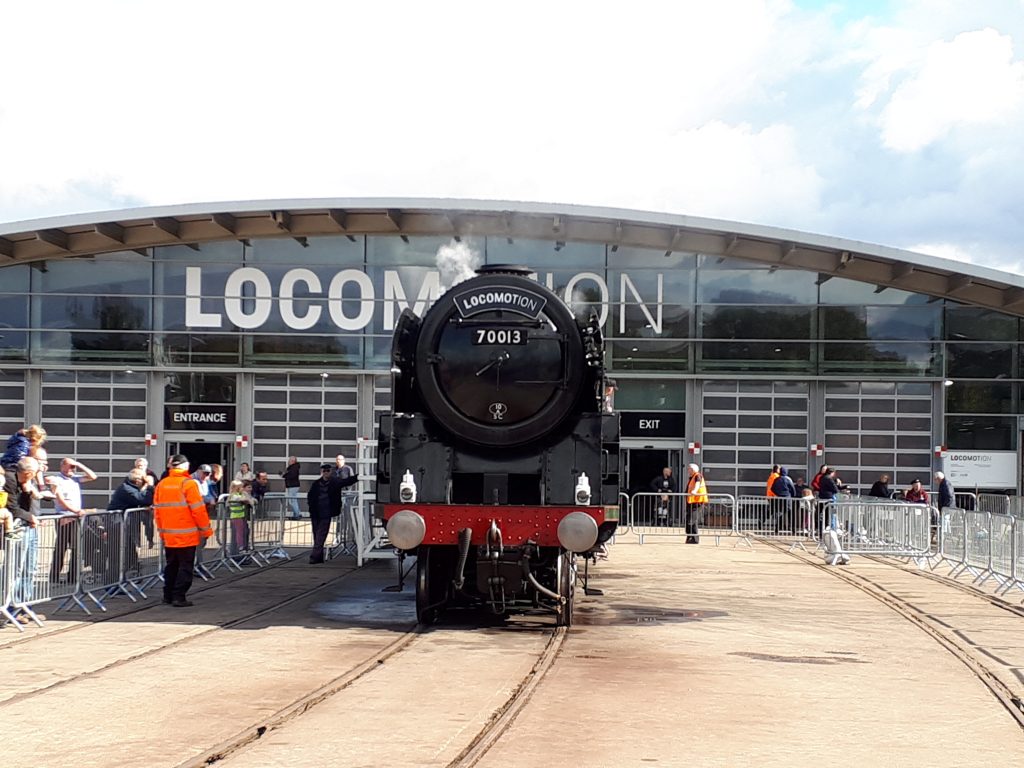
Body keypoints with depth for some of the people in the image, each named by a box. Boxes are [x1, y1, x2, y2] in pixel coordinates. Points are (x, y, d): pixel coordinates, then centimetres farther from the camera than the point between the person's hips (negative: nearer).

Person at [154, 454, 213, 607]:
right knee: (185, 566, 0)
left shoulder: (161, 484, 5)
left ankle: (168, 595, 21)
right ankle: (179, 597, -3)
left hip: (168, 535, 6)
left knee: (171, 565, 17)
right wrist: (206, 530, -4)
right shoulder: (189, 484, -13)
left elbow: (157, 509, 9)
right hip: (187, 535, -6)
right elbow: (198, 509, -14)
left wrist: (161, 530, 19)